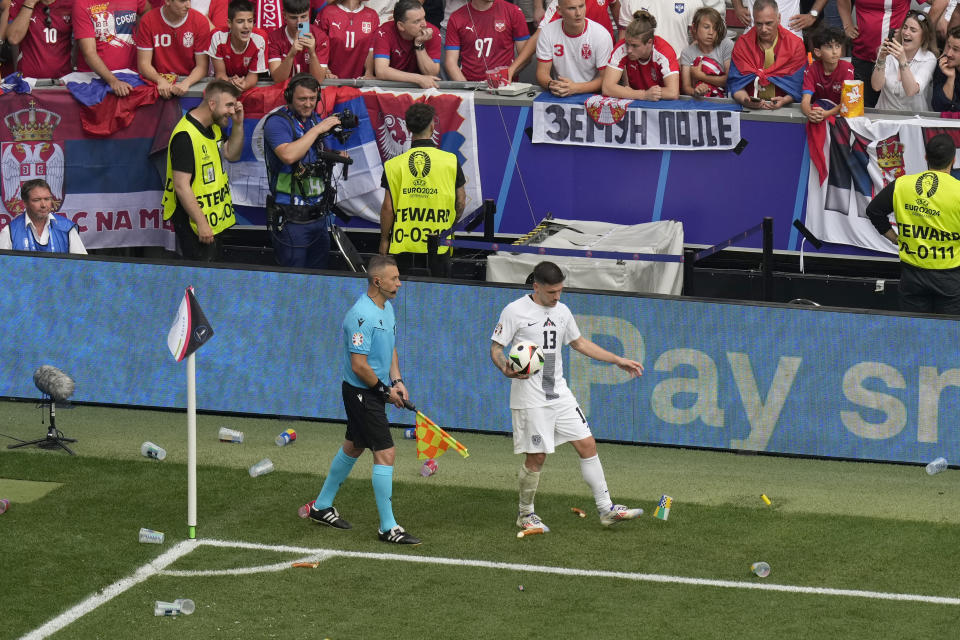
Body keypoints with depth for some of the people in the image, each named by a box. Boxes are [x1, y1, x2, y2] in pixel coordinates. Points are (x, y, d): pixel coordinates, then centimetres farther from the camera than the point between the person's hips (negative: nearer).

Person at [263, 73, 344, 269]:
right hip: (291, 217, -7)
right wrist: (318, 129, -20)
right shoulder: (277, 123, -10)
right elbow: (289, 155, -27)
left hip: (318, 214, 7)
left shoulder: (316, 120, 11)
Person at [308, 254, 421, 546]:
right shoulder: (361, 315, -24)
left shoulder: (387, 308, 8)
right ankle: (388, 527, -7)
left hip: (372, 392, 10)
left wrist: (397, 381, 5)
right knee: (386, 454, -11)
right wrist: (385, 391, -13)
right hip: (361, 393, -10)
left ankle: (322, 506, 36)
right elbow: (359, 365, -24)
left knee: (353, 447, 21)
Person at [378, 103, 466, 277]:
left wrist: (384, 240, 8)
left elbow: (388, 207, -4)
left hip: (404, 243, 0)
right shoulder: (450, 161, -3)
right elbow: (461, 202, 4)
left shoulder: (394, 164, -5)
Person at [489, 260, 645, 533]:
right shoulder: (515, 311, -9)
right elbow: (495, 348, -7)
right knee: (536, 457, -4)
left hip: (559, 394, 6)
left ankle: (606, 510, 7)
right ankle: (525, 514, 16)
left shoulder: (562, 311, 10)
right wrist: (507, 370, -28)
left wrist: (617, 360, 20)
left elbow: (579, 342, 23)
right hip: (530, 400, -6)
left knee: (587, 445, 2)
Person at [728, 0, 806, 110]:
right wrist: (745, 100, -21)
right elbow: (736, 83, 0)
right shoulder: (742, 44, 3)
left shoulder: (796, 45, 1)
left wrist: (784, 101, -21)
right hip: (751, 108, 0)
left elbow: (797, 84, -1)